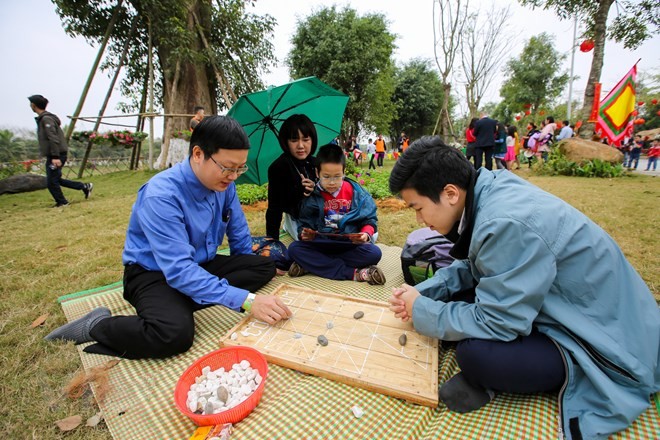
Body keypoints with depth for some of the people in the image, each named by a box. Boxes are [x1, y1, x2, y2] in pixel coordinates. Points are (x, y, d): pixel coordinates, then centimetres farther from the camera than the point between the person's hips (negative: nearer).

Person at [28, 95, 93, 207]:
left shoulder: (46, 119, -14)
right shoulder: (43, 118, 17)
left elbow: (54, 139, -21)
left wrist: (55, 157, -25)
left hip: (56, 156, -10)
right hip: (52, 155, 10)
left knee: (51, 181, -3)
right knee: (55, 179, 14)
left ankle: (62, 202, 10)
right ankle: (84, 186, 14)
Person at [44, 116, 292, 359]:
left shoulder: (223, 183, -8)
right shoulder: (161, 195, -29)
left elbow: (239, 236, 4)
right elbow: (179, 271, -35)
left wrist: (247, 273, 12)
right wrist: (246, 300, -40)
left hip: (201, 264, 8)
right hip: (153, 273, -7)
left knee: (265, 267, -10)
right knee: (175, 333, -35)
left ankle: (174, 307, -14)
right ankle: (96, 325, -4)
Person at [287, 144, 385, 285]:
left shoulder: (357, 193, -1)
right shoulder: (312, 196, 0)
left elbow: (370, 220, 3)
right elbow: (305, 224, 5)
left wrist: (366, 234, -19)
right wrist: (304, 234, -18)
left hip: (351, 244, -1)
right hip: (321, 245, 1)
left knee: (374, 253, -28)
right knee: (294, 249, -24)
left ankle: (312, 265, -23)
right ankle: (354, 273, -28)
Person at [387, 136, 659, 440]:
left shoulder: (507, 223, -33)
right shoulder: (487, 192, -6)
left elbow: (496, 322, -27)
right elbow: (468, 268, 7)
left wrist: (421, 310, -15)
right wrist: (421, 293, -4)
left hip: (605, 339, -8)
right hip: (562, 308, 9)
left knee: (474, 354, -30)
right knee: (452, 296, -1)